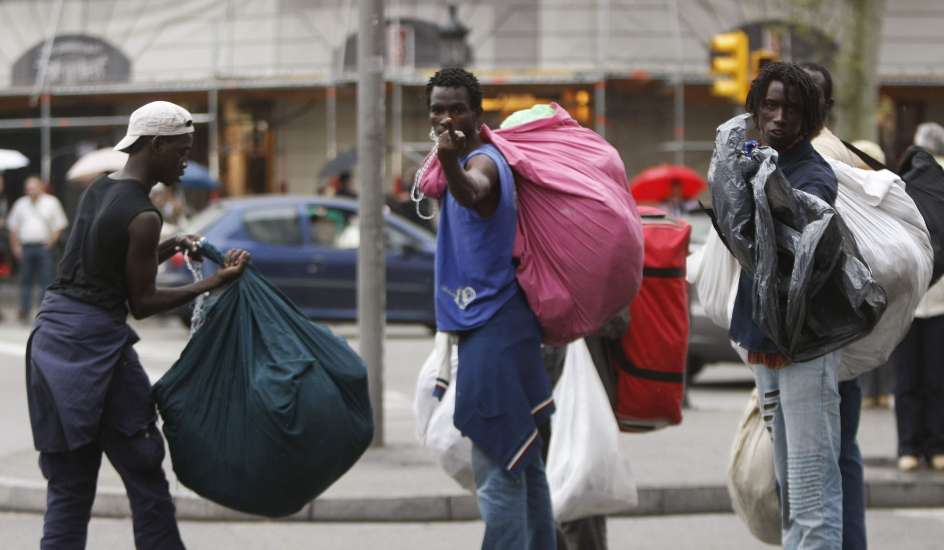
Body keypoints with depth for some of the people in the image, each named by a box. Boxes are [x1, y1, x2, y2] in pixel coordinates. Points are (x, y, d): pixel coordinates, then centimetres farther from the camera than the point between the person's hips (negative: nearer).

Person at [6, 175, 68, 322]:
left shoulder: (51, 202, 3)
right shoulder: (21, 204, 12)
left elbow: (59, 225, 2)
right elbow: (13, 226, 14)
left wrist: (50, 243, -9)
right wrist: (15, 246, 5)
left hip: (44, 247, -3)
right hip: (25, 247, 3)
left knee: (46, 280, -6)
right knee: (25, 280, 4)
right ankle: (24, 309, 8)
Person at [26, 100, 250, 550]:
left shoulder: (97, 190, 12)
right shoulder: (142, 217, -13)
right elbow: (141, 303, -8)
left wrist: (166, 249, 14)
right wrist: (213, 283, -8)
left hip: (52, 334, 8)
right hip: (95, 344, -8)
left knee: (68, 487, 10)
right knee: (145, 478, 3)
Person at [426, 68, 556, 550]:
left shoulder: (483, 162, -17)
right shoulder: (469, 161, 14)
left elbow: (473, 192, -44)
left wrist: (450, 163, -62)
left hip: (494, 328, -11)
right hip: (485, 325, 11)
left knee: (497, 471, -12)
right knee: (522, 464, 16)